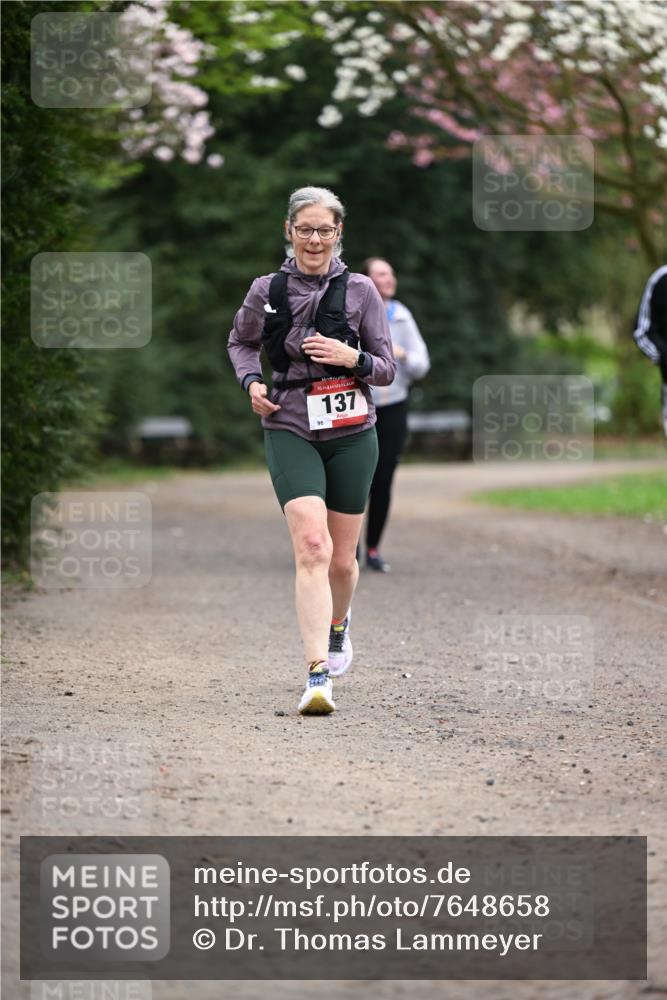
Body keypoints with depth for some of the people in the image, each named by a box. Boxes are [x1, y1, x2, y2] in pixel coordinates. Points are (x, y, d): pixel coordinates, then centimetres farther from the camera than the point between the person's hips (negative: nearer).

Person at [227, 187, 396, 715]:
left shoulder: (360, 290, -1)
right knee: (311, 546, -20)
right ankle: (318, 677, -24)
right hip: (289, 430, -1)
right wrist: (251, 381, 2)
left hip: (351, 433, 1)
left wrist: (352, 357, -16)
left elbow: (387, 369, 4)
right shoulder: (267, 290, 2)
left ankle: (339, 625, 46)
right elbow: (240, 342, 21)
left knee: (342, 559, 11)